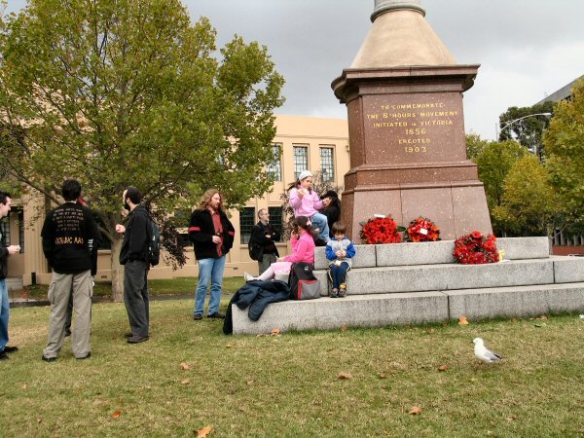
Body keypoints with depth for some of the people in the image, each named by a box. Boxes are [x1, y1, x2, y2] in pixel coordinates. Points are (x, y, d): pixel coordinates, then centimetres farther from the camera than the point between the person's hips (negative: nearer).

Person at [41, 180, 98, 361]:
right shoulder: (85, 213, -2)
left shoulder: (53, 214, 3)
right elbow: (93, 240, -3)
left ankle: (51, 351, 14)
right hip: (82, 266, -2)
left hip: (60, 266, 2)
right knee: (82, 310, 3)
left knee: (57, 310, 9)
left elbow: (46, 244, 4)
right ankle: (81, 350, 4)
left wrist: (53, 262, 15)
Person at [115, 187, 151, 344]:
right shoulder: (140, 214, 14)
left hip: (134, 261, -11)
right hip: (139, 260, 11)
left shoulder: (137, 216, -18)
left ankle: (141, 331, -4)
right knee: (140, 294, 14)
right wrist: (125, 231, 17)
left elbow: (138, 241, -24)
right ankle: (142, 328, 22)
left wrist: (129, 257, -16)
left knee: (132, 295, -7)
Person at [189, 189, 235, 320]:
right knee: (203, 284, -4)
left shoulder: (221, 215, 15)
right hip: (206, 255, -6)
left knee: (217, 284, 8)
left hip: (220, 254, 6)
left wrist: (227, 243, 11)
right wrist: (210, 238, -19)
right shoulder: (198, 214, -4)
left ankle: (213, 310, 14)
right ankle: (198, 311, 5)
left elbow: (231, 230, 25)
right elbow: (193, 234, -13)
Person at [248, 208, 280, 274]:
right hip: (263, 255, -6)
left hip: (273, 253, 6)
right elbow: (260, 240, -19)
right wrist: (272, 238, -7)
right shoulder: (256, 228, -7)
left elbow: (278, 237, 10)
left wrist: (269, 237, -8)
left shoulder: (270, 226, 15)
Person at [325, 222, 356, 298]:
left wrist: (346, 253, -13)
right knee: (333, 269, -33)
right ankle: (335, 288, -27)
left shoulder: (347, 242, 8)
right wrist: (335, 254, -18)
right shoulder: (330, 242, 7)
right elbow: (328, 254, -1)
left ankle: (342, 287, -25)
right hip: (334, 261, 1)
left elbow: (352, 252, 5)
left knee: (342, 268, -34)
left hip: (345, 261, 0)